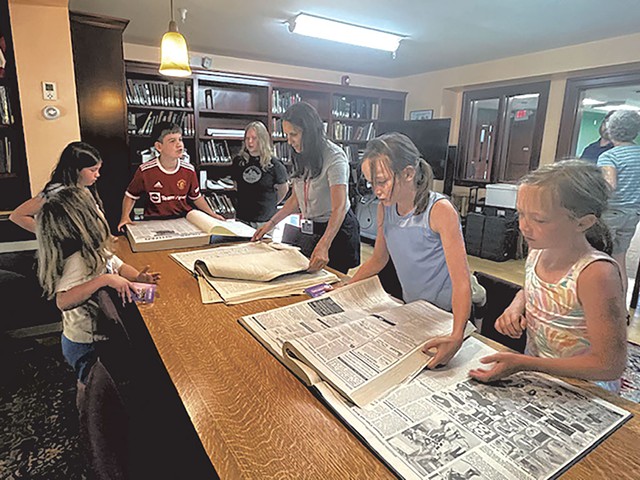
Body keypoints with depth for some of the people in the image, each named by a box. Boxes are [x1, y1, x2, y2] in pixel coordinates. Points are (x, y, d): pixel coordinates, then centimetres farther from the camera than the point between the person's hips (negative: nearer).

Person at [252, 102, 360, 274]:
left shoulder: (334, 157, -21)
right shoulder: (301, 158, 5)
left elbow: (339, 208, -31)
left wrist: (323, 246, -43)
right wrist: (271, 222, 4)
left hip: (336, 230, -7)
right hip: (308, 230, 8)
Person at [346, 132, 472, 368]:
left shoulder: (440, 210, -23)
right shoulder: (385, 208, -4)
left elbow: (461, 280, -27)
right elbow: (378, 259, 9)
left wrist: (456, 336, -41)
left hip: (447, 315, -5)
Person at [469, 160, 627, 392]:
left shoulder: (596, 274, -23)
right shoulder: (538, 252, -3)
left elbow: (610, 366, -20)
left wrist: (523, 363, -24)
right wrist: (516, 307, -3)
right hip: (533, 374, 6)